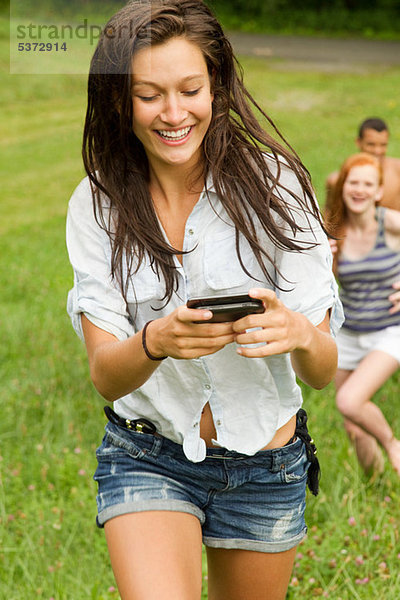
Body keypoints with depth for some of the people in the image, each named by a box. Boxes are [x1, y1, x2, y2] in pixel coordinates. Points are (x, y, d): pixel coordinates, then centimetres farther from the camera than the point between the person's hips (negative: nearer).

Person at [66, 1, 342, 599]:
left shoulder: (273, 181, -11)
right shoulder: (97, 205, -7)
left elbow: (325, 369, -12)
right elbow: (105, 376, -13)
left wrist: (300, 336, -36)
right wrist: (156, 342, -35)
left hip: (267, 466, 1)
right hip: (146, 459, 0)